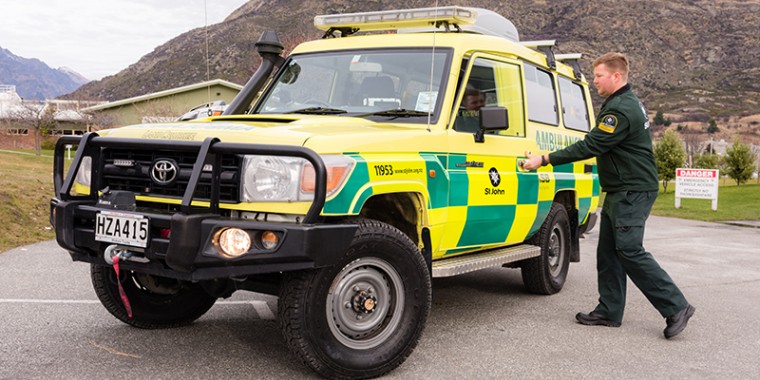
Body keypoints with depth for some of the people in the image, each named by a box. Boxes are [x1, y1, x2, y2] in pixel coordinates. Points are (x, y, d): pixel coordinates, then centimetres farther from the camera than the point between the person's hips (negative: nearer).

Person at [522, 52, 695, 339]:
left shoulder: (621, 110, -19)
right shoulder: (628, 104, 16)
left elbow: (590, 146, -22)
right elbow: (596, 146, 21)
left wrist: (544, 160, -18)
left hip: (632, 193, -11)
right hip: (620, 192, 11)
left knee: (630, 251, -11)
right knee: (608, 252, 10)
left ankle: (676, 308, -5)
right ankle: (609, 311, 15)